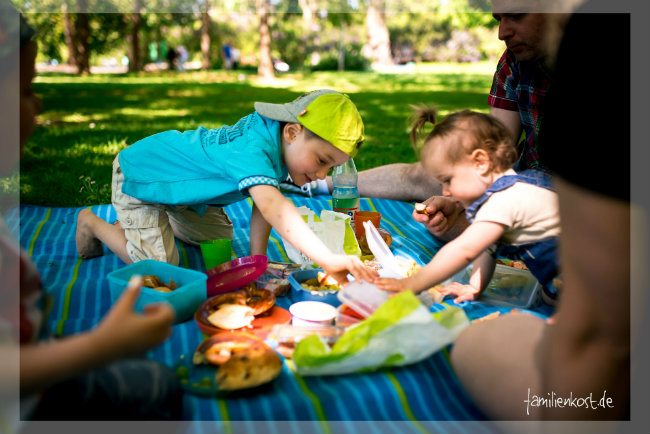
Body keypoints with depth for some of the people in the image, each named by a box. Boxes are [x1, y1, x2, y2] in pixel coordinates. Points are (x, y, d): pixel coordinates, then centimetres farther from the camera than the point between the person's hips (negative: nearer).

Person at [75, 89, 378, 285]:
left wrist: (258, 255, -15)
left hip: (177, 177, 9)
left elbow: (263, 205, -9)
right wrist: (327, 259, -68)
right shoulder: (252, 151, -43)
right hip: (138, 175, -9)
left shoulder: (272, 134, -14)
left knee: (220, 239, 18)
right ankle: (92, 223, 10)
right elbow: (272, 206, -60)